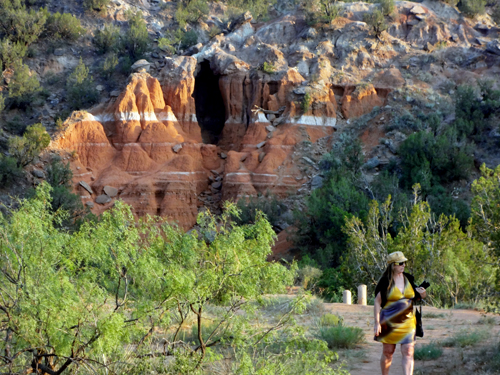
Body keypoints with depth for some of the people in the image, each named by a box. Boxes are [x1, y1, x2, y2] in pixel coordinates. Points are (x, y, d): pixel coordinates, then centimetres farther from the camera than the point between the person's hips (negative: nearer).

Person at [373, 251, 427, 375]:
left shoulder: (408, 279, 6)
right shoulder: (385, 281, -7)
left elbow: (413, 297, 20)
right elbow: (377, 302, -5)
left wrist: (421, 294, -4)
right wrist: (377, 322, -10)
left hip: (407, 322, 3)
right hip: (389, 322, -3)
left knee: (408, 352, -8)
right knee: (388, 352, 7)